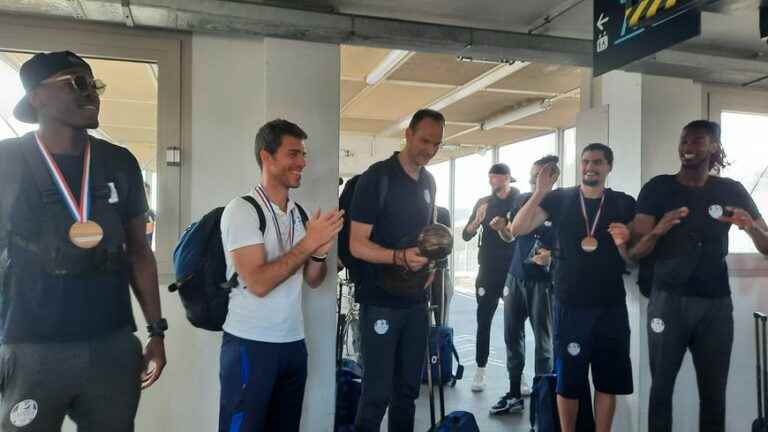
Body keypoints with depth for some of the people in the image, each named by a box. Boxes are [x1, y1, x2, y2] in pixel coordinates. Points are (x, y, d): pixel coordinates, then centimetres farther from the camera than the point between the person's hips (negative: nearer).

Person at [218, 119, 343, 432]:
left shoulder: (300, 213, 8)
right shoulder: (242, 210, -12)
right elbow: (258, 283, -21)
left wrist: (320, 253, -11)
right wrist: (309, 243, -18)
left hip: (293, 341, 6)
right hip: (250, 344, -6)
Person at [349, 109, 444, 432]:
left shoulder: (428, 181, 10)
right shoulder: (376, 177, -11)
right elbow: (357, 245, -15)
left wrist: (432, 263, 6)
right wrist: (399, 257, -31)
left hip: (416, 299, 7)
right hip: (380, 300, -6)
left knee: (409, 387, 15)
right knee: (377, 391, -2)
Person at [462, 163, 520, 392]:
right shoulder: (483, 202, 7)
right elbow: (466, 235, 4)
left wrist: (506, 227, -18)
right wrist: (477, 220, -15)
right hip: (488, 272, 2)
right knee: (483, 321, 5)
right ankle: (480, 371, 13)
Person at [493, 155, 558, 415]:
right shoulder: (523, 200, 6)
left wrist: (553, 256, -25)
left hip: (543, 281, -5)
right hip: (516, 277, 5)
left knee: (543, 341, 3)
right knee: (512, 335, 8)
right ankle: (514, 395, 19)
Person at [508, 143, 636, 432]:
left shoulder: (624, 204, 4)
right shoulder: (559, 199, 0)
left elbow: (633, 259, 7)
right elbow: (517, 230, -9)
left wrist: (623, 243, -16)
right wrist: (540, 192, -18)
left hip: (611, 305, 2)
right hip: (569, 305, -1)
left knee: (609, 380, 10)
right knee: (568, 379, 7)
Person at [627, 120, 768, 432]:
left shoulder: (731, 191, 6)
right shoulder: (658, 188, 0)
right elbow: (634, 253, -3)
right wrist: (657, 231, -24)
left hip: (716, 303, 2)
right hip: (668, 301, -1)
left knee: (714, 391, 6)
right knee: (662, 386, 1)